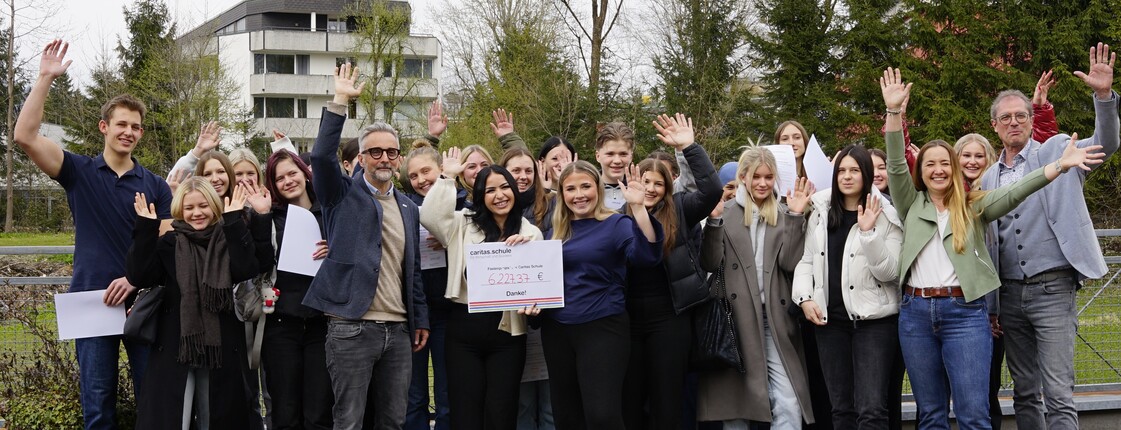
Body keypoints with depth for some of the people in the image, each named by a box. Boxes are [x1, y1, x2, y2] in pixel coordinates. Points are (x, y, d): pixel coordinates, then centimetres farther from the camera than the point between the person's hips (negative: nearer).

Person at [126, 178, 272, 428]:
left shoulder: (229, 239, 4)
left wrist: (234, 221, -17)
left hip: (221, 346, 1)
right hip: (175, 346, -1)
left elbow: (246, 270, -16)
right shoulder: (169, 244, 4)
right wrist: (146, 227, -15)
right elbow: (139, 277, -10)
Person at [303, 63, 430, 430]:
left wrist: (420, 320, 15)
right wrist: (340, 102, -18)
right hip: (351, 328, -5)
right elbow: (322, 156, -17)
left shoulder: (409, 208, 16)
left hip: (399, 330, 5)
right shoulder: (343, 196, 2)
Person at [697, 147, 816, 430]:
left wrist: (796, 217, -6)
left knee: (789, 406, -9)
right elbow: (710, 264, -3)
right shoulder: (724, 212, 6)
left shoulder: (784, 215, 12)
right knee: (735, 405, 4)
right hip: (736, 319, -1)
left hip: (775, 319, 1)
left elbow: (790, 263, -2)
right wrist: (713, 219, -13)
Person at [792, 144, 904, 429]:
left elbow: (888, 272, -10)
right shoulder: (821, 213, 9)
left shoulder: (884, 215, -2)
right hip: (830, 319, 4)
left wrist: (868, 232, -20)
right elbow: (806, 261, 12)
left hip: (874, 319, -4)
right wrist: (804, 297, -4)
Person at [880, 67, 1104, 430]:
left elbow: (1014, 192, -2)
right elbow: (895, 166, 3)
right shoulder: (912, 205, 15)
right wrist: (894, 110, -8)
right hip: (915, 312, 2)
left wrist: (1060, 165, -16)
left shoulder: (974, 207, 11)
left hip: (964, 311, -2)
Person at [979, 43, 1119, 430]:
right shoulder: (988, 179, 13)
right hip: (1009, 293, 5)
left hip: (1052, 288, -5)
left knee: (1058, 394, -10)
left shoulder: (1057, 152, 2)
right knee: (1025, 394, 11)